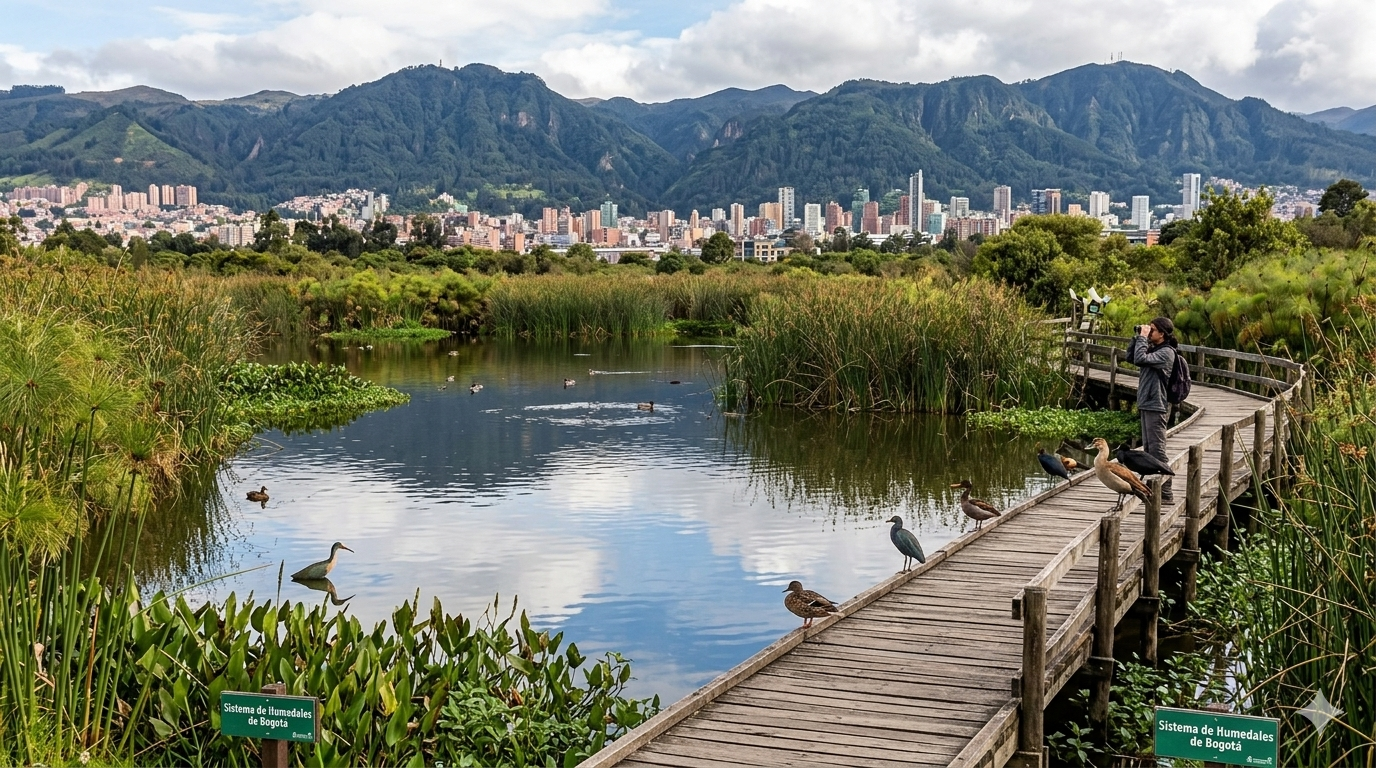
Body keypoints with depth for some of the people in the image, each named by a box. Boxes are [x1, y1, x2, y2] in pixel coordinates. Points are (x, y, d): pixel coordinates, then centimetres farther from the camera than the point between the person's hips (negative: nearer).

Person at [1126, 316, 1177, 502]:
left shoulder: (1166, 352, -14)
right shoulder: (1153, 349, 13)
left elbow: (1140, 359, -25)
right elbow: (1130, 357, 16)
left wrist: (1143, 337, -15)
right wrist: (1138, 337, 7)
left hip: (1156, 406, -10)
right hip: (1146, 405, 10)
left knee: (1157, 450, -9)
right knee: (1148, 450, 13)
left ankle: (1165, 493, -8)